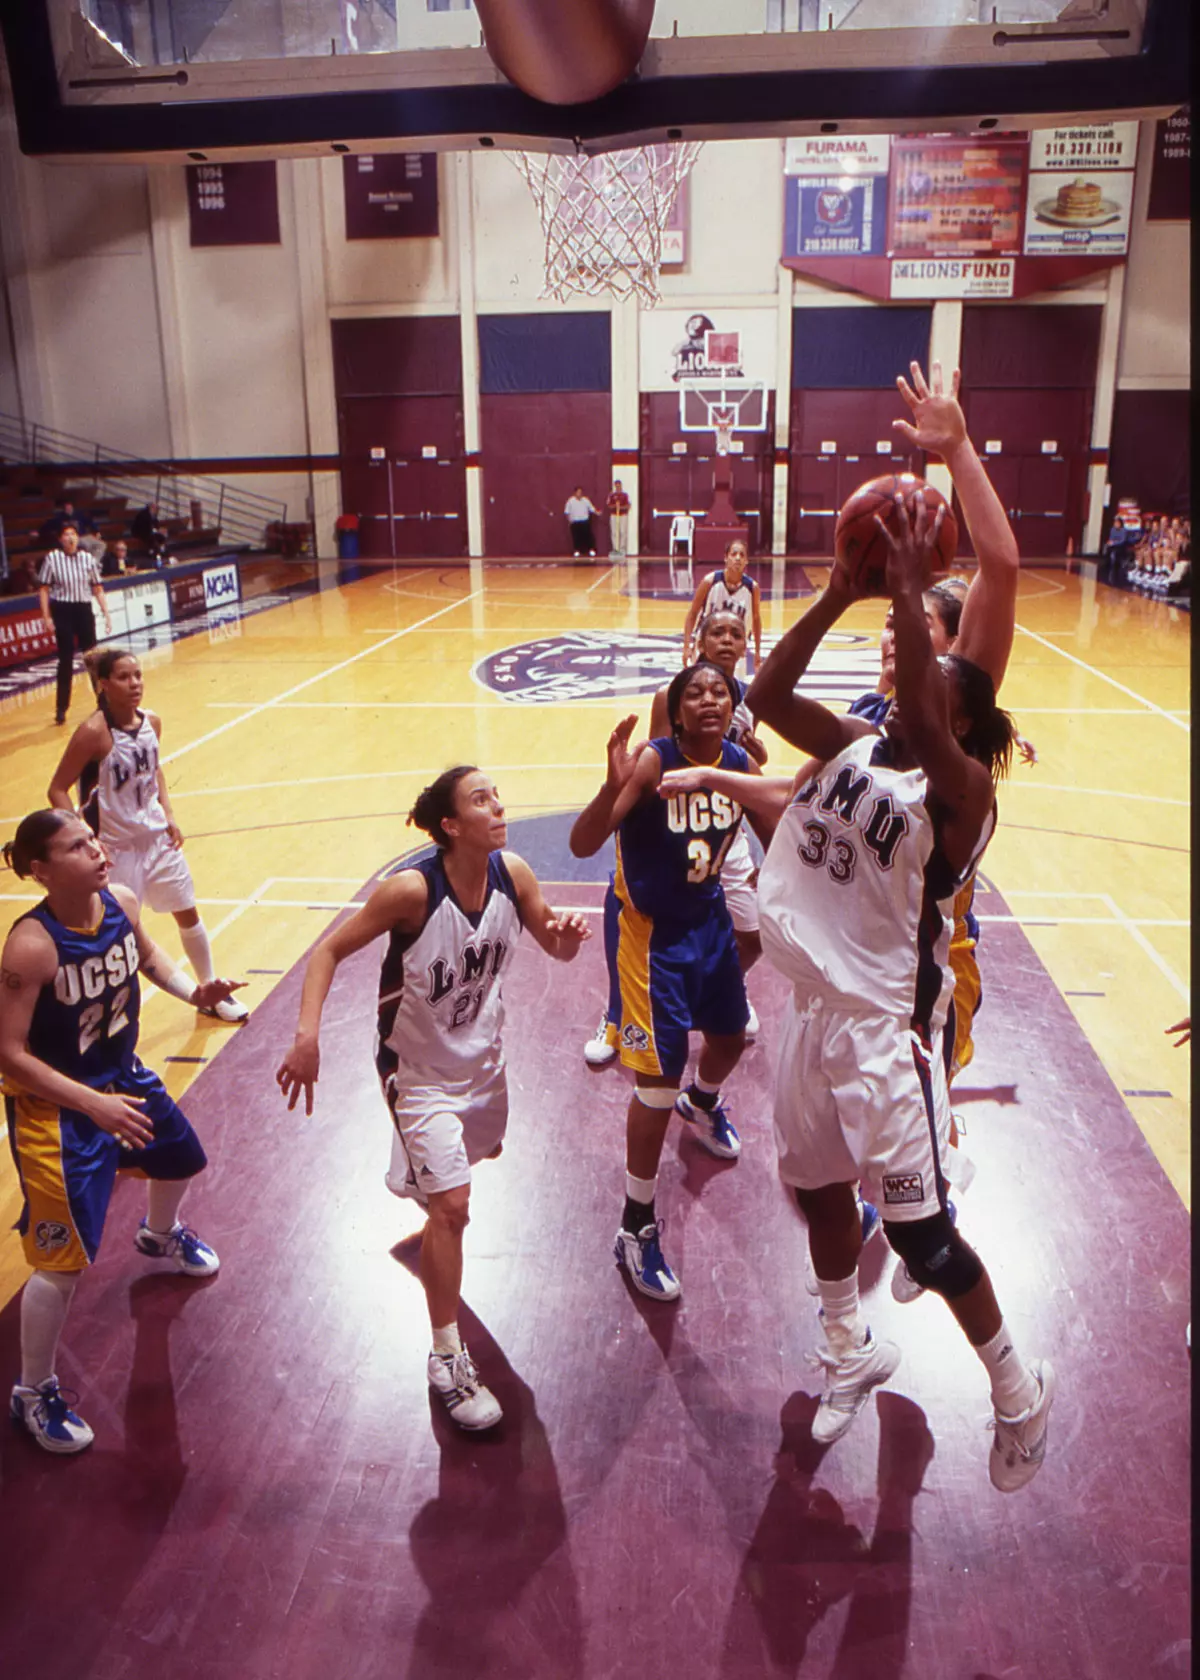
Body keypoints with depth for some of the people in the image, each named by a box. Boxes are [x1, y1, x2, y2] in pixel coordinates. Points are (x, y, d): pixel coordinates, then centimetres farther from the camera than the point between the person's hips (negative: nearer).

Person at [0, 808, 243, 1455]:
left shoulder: (120, 901, -13)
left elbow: (147, 955, 9)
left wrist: (192, 991, -9)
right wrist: (93, 1105, -29)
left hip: (122, 1078, 7)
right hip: (56, 1108, -7)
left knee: (178, 1159, 30)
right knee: (64, 1260, -4)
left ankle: (160, 1234, 66)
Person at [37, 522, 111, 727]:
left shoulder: (87, 558, 4)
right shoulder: (52, 558, -4)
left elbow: (97, 588, 8)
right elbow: (43, 589, -1)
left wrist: (106, 613, 2)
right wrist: (46, 616, -7)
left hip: (84, 610, 2)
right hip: (62, 612, -2)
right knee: (66, 660, -1)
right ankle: (61, 709, 8)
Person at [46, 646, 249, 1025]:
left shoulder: (152, 722, -2)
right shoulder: (93, 732, -20)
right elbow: (57, 790, -16)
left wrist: (168, 815, 6)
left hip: (158, 837, 6)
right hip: (116, 847, -6)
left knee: (188, 915, 16)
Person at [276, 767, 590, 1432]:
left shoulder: (512, 874, -15)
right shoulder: (411, 890, -29)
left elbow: (555, 946, -1)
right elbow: (330, 950, -21)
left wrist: (566, 935, -25)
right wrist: (307, 1036, -33)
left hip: (482, 1054, 6)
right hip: (419, 1068, -6)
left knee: (471, 1156, 29)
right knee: (451, 1207, -10)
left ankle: (425, 1190, 66)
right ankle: (448, 1359, 8)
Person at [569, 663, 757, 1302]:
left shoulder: (740, 763, -6)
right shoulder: (653, 761, -25)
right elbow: (582, 846, -36)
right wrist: (614, 787, -51)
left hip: (711, 921, 7)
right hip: (655, 935, -6)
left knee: (729, 1035, 26)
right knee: (658, 1080, -6)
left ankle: (703, 1104, 64)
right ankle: (635, 1229, 12)